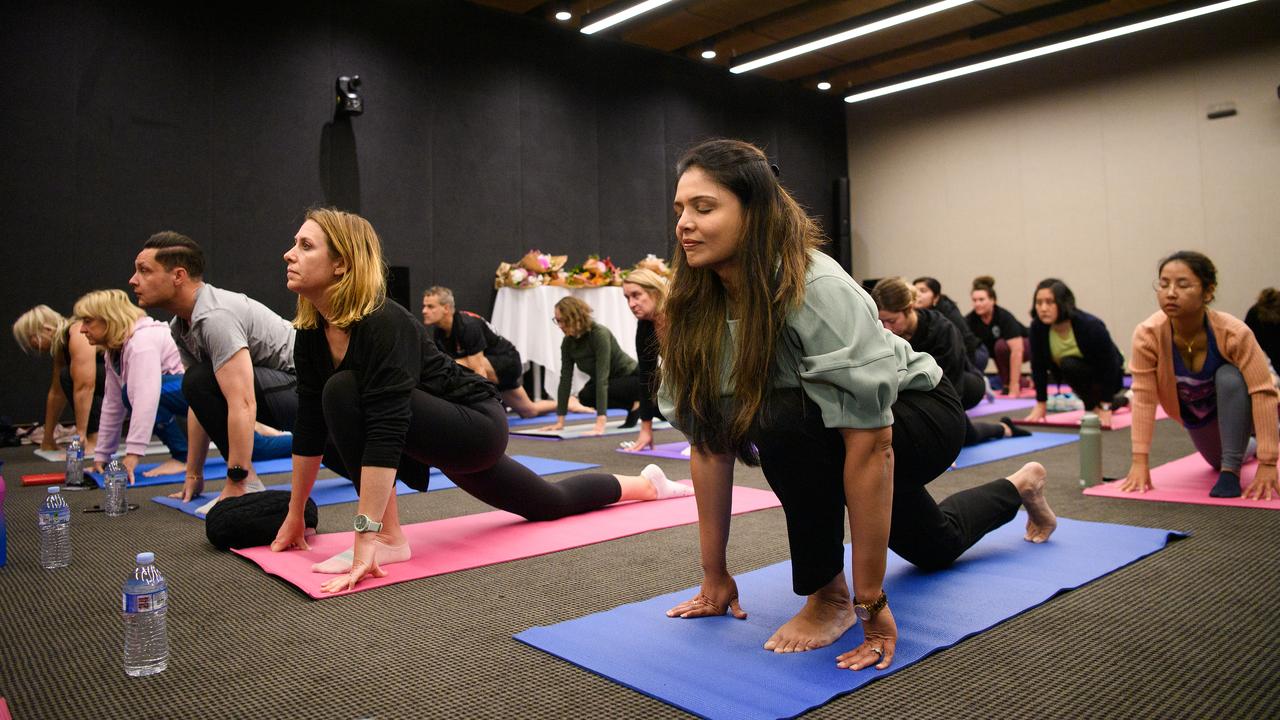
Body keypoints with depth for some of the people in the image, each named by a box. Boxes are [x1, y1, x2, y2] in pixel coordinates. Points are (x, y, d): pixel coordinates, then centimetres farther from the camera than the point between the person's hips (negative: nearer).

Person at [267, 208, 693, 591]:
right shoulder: (312, 335, -4)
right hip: (441, 433, 9)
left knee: (345, 391, -28)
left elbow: (386, 432, -38)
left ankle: (387, 539, -16)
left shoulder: (383, 325, -30)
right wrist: (295, 515, 4)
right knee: (552, 503, 25)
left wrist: (367, 537, -40)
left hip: (477, 424, -9)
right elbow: (310, 427, 1)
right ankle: (647, 484, 48)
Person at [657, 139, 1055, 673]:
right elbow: (710, 439, -14)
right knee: (933, 548, 29)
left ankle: (829, 596, -14)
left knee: (785, 421, -36)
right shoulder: (694, 309, -17)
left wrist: (870, 601, -35)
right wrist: (715, 576, -11)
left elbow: (871, 444, -38)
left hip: (920, 416, -6)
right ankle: (1019, 489, 58)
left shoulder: (817, 292, -36)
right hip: (817, 437, 7)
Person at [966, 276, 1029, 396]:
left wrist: (1014, 386, -42)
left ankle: (1018, 384, -14)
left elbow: (1017, 351, -37)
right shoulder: (970, 320, -22)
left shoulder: (1004, 317, -32)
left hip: (1023, 344, -7)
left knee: (1001, 345, -33)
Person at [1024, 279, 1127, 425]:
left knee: (1070, 365, -28)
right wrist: (1041, 404, -12)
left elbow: (1109, 365, -25)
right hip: (1077, 374, 9)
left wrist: (1104, 407, -25)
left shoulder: (1090, 326, -31)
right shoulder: (1037, 327, -21)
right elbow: (1038, 365, -14)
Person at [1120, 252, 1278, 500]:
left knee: (1229, 377, -36)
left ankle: (1231, 471, -23)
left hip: (1237, 409, -3)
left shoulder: (1234, 333, -36)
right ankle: (1249, 447, 61)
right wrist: (1140, 461, -31)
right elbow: (1143, 397, -28)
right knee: (1217, 461, 25)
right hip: (1196, 419, 3)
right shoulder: (1147, 335, -32)